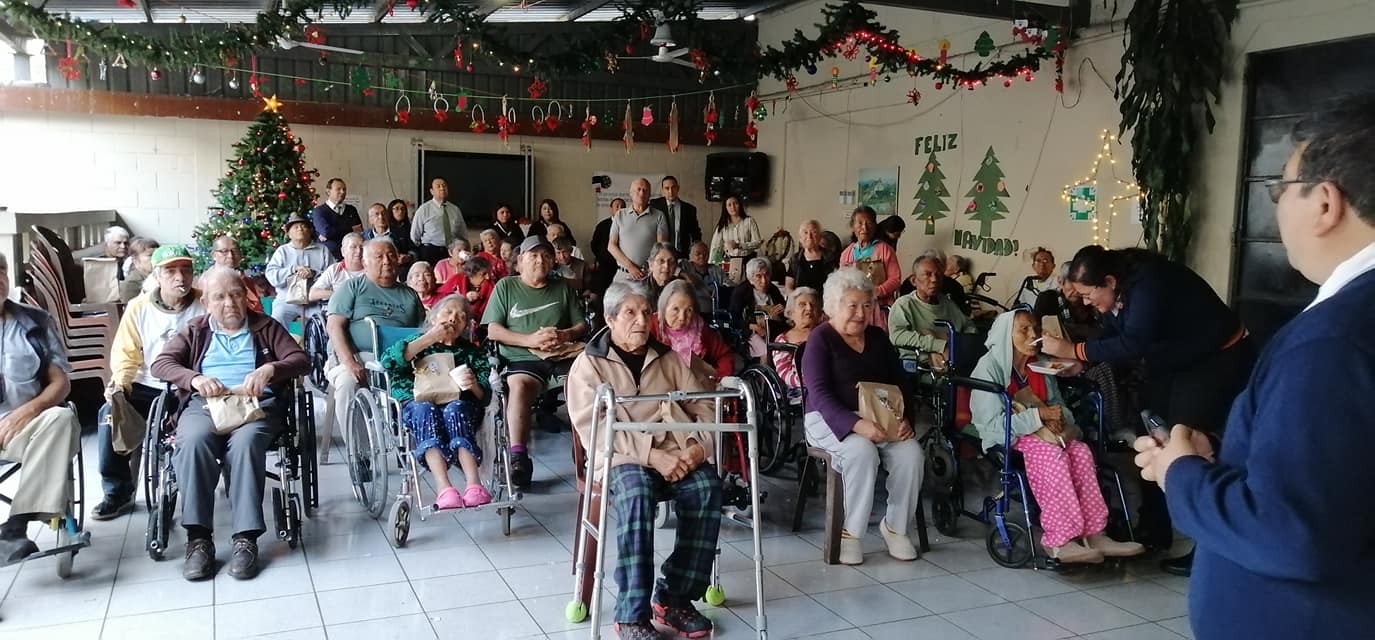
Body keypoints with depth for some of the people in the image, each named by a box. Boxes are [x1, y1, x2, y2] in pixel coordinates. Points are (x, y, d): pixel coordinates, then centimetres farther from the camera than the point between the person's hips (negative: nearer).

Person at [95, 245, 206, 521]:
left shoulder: (205, 305, -1)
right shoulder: (139, 307, 6)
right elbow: (125, 352, 7)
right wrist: (120, 382, -12)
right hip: (147, 388, 3)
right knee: (110, 412, -22)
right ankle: (117, 490, -4)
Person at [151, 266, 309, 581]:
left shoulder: (265, 327, 19)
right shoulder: (194, 330, 23)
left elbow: (301, 360, 7)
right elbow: (161, 364, 8)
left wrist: (270, 369, -15)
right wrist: (194, 378, -13)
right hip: (204, 404, 1)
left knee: (245, 441, -36)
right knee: (193, 441, -33)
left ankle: (246, 538, -36)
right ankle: (198, 538, -32)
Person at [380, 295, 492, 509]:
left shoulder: (472, 352, 23)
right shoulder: (417, 342, 22)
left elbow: (485, 395, 9)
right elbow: (387, 361, -2)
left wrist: (474, 386, -15)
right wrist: (429, 339, -5)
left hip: (459, 405, 1)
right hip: (417, 404, 0)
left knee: (455, 409, -35)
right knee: (426, 409, -35)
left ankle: (474, 484, -51)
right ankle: (443, 488, -53)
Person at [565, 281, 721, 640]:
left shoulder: (668, 360, 18)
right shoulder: (589, 364, 5)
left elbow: (703, 407, 13)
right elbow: (593, 428, -8)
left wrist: (698, 446, -10)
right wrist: (652, 455, -19)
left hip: (675, 456, 4)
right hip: (621, 458, -3)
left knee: (708, 487, -27)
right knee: (636, 492, -36)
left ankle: (675, 597, -15)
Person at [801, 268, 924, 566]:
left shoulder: (878, 337, 12)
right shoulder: (821, 339, -6)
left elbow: (900, 382, 12)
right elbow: (820, 393, -16)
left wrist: (905, 418, -9)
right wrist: (856, 424, -31)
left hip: (880, 418, 5)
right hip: (831, 419, -5)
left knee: (911, 452, -23)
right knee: (862, 452, -35)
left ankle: (895, 526, -3)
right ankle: (851, 531, -18)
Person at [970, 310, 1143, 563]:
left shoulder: (1041, 364, 12)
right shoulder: (989, 366, -10)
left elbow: (1059, 407, 15)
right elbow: (994, 422, -18)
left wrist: (1056, 417, -9)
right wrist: (1039, 415, -21)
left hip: (1042, 432, 6)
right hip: (1005, 437, -6)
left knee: (1081, 452, -23)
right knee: (1053, 456, -33)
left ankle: (1093, 534, -25)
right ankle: (1060, 541, -35)